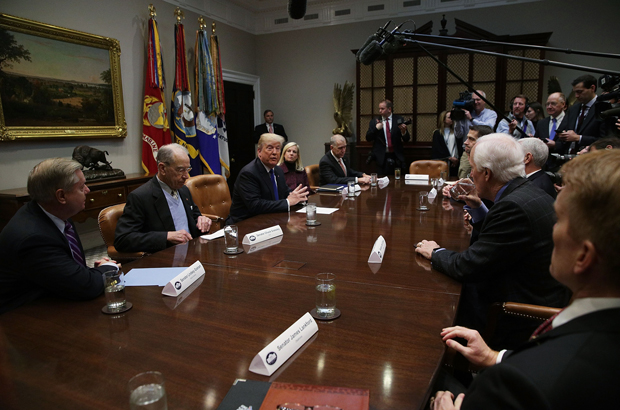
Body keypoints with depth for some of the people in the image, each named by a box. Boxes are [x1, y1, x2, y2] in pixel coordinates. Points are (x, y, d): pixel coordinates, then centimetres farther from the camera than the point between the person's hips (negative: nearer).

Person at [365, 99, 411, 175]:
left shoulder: (399, 120, 3)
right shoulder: (374, 122, 5)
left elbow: (406, 139, 1)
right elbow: (368, 138, -1)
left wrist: (403, 131, -21)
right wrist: (376, 128, -16)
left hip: (397, 157, 0)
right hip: (382, 157, 0)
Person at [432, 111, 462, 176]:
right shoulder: (437, 133, 7)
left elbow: (460, 147, 8)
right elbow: (438, 149, -2)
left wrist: (457, 159, -6)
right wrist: (449, 158, -11)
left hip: (455, 163, 2)